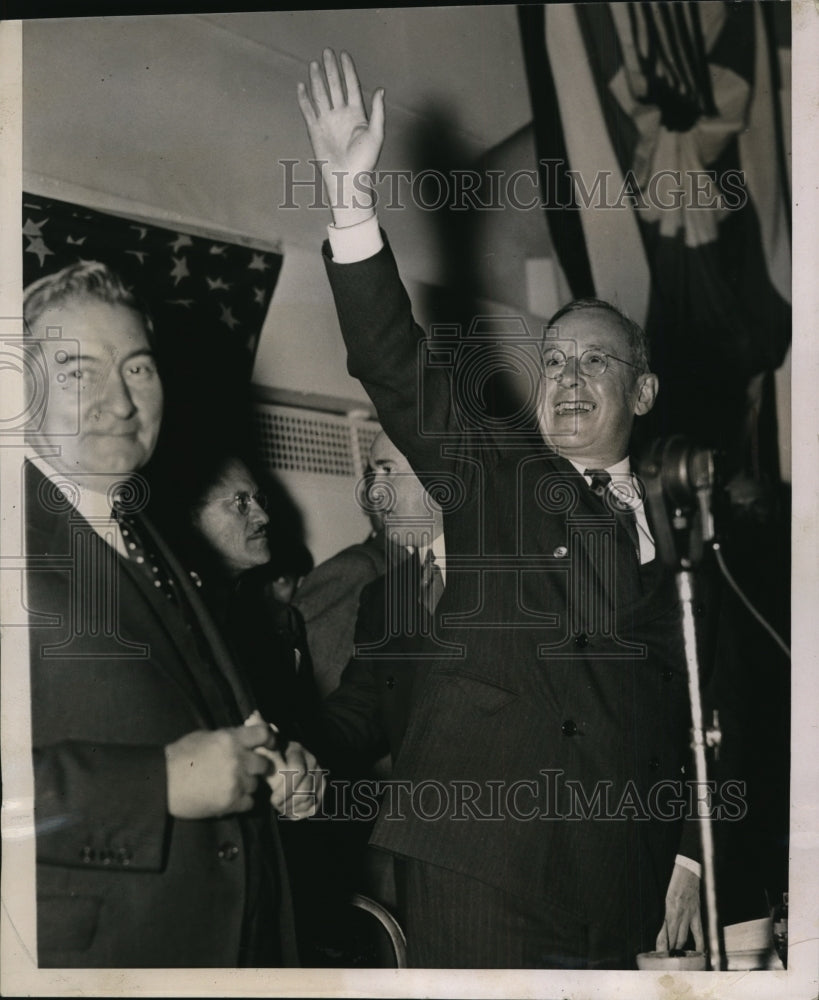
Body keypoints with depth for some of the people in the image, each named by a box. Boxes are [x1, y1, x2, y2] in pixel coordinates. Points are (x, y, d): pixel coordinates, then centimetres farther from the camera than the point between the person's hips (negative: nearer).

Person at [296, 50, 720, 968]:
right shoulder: (490, 476, 8)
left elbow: (700, 705, 14)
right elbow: (396, 367, -4)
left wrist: (692, 857, 10)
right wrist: (352, 198, -13)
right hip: (477, 850, -2)